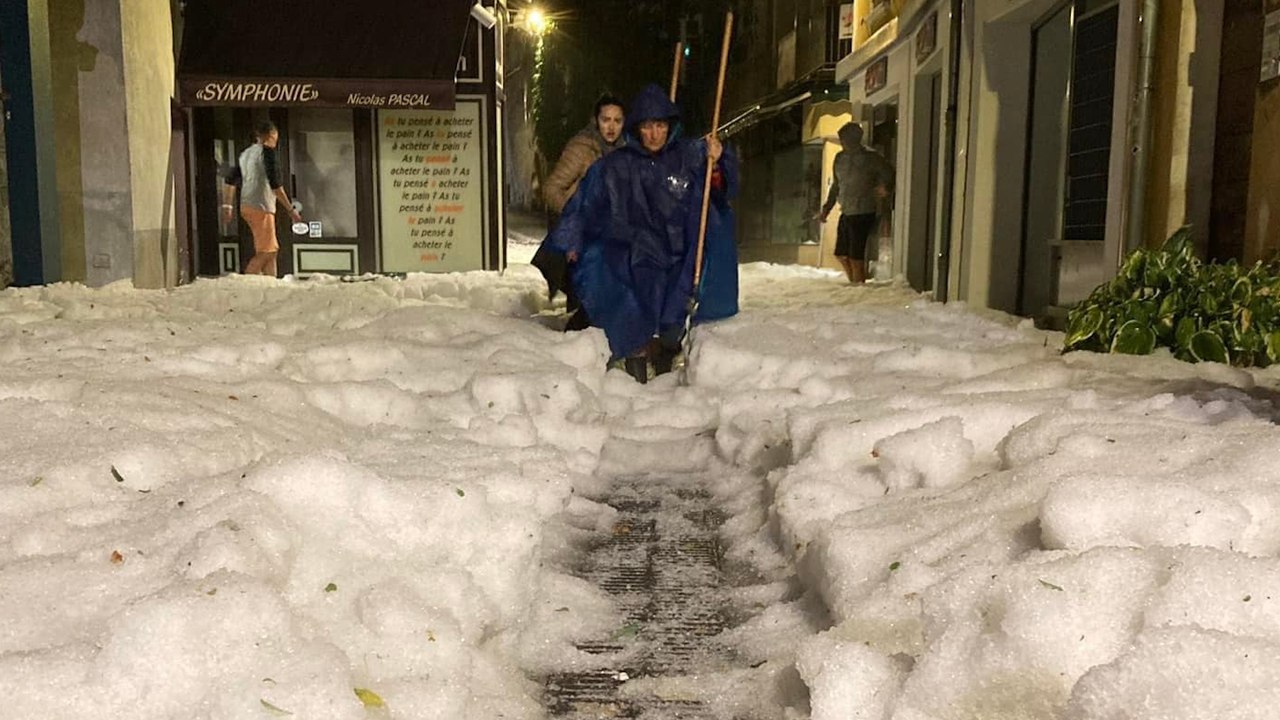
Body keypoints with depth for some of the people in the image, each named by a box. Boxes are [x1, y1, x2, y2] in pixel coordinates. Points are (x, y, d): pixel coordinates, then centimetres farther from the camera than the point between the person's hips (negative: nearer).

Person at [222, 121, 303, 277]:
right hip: (261, 207, -9)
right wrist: (291, 210, -13)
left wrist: (227, 206, 23)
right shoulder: (267, 152, -9)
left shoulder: (245, 154, 16)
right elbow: (276, 186, -15)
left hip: (247, 206, 9)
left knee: (273, 249, 13)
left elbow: (230, 182, 18)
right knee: (265, 251, -8)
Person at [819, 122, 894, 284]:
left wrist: (884, 187, -26)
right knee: (841, 254, 13)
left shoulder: (870, 157, -11)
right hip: (846, 213, 7)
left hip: (863, 214, -7)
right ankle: (853, 283, 30)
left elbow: (889, 174, -8)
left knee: (856, 256, -5)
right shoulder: (840, 157, 9)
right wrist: (826, 208, 17)